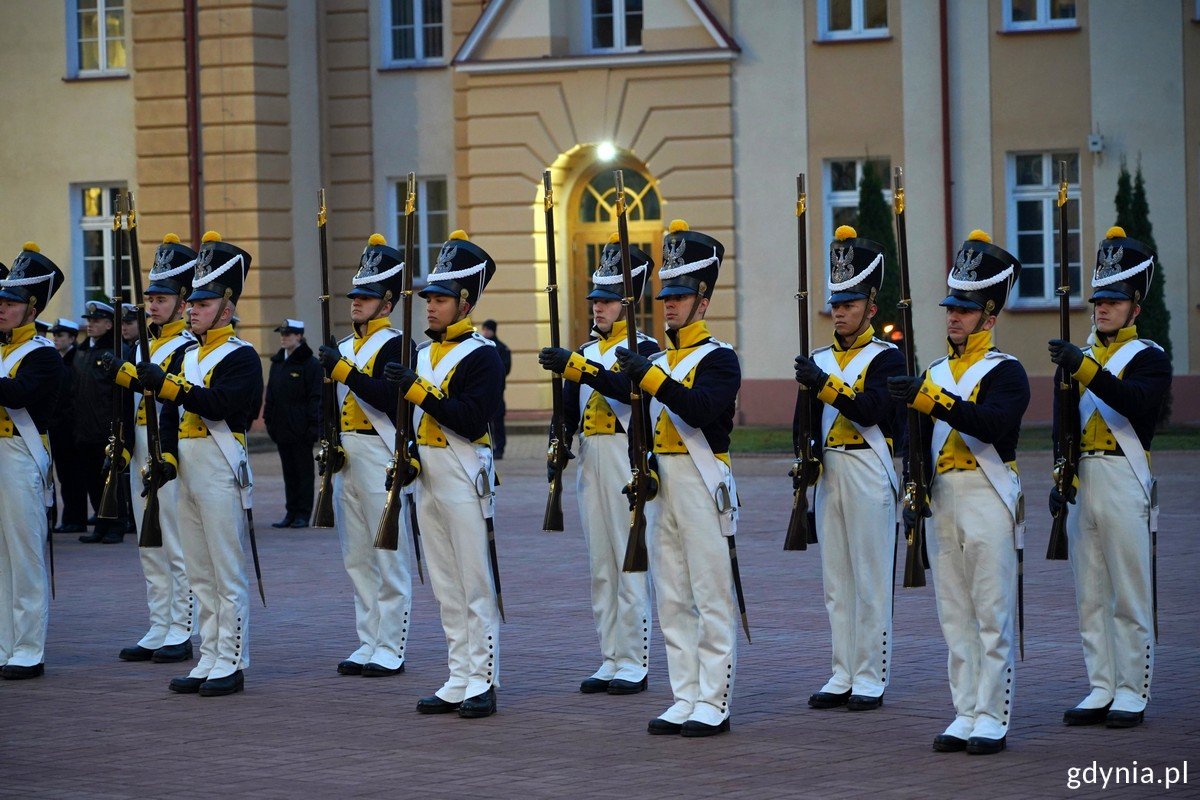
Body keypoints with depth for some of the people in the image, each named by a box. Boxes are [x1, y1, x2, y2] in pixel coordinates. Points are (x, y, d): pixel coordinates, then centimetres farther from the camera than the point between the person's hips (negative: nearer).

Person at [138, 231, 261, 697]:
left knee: (228, 574, -5)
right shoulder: (189, 356, 17)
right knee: (200, 575, 11)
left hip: (222, 471, -9)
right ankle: (210, 661, 16)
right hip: (189, 473, 9)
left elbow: (220, 404, -23)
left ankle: (232, 664, -1)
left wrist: (168, 386, -27)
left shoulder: (240, 357, -8)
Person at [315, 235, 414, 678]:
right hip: (347, 456, 8)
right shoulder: (343, 348, 16)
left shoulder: (394, 345, -8)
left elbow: (389, 396, -22)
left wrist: (346, 373, -24)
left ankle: (391, 649, 0)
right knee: (357, 558, 11)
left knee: (389, 557, -4)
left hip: (380, 455, -8)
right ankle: (368, 643, 17)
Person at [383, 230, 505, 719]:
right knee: (445, 586, 10)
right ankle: (459, 681, 15)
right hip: (427, 475, 8)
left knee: (475, 586, -3)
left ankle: (483, 683, 1)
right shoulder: (423, 353, 13)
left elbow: (472, 422, -20)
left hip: (464, 476, -8)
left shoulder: (482, 356, -10)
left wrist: (419, 390, -22)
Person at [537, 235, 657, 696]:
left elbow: (628, 387, -25)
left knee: (630, 565, -4)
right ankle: (611, 661, 15)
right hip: (591, 464, 7)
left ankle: (634, 663, 0)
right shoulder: (586, 351, 16)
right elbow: (570, 411, 11)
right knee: (600, 566, 10)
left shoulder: (644, 348, -5)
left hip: (627, 462, -7)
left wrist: (576, 367, -33)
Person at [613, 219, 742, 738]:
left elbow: (702, 408, -26)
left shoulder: (718, 359, -7)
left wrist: (653, 379, -32)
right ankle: (685, 700, 14)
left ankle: (714, 703, -1)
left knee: (711, 598, -4)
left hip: (701, 483, -8)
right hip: (661, 484, 8)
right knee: (672, 601, 9)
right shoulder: (658, 361, 16)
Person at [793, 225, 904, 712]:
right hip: (828, 472, 6)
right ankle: (843, 676, 14)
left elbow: (873, 410, -19)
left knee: (871, 581, -3)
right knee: (835, 581, 9)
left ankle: (870, 679, 2)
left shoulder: (885, 357, -4)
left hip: (869, 474, -6)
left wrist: (825, 385, -28)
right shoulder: (819, 360, 13)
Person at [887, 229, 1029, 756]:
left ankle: (993, 719, -1)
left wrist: (932, 399, -31)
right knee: (955, 616, 8)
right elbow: (921, 442, 18)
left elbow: (995, 422, -25)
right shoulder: (934, 374, 15)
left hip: (989, 499, -7)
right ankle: (965, 715, 13)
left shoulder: (1005, 372, -5)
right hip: (943, 501, 7)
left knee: (993, 616, -4)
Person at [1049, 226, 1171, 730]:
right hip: (1081, 481, 6)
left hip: (1124, 480, -6)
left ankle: (1132, 693, 5)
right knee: (1089, 596, 8)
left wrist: (1086, 370, -34)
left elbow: (1135, 401, -23)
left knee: (1130, 595, -1)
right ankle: (1101, 689, 15)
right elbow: (1062, 424, 8)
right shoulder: (1075, 358, 14)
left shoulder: (1149, 358, -2)